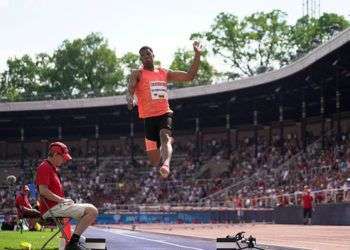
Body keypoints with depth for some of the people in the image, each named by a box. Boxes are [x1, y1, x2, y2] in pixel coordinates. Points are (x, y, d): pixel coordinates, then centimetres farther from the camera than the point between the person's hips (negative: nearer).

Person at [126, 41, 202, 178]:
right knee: (154, 161, -1)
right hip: (149, 117, -1)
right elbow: (130, 90, -12)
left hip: (165, 114, 1)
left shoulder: (164, 73, 16)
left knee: (165, 138, -32)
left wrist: (197, 55, 9)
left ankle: (166, 165, -56)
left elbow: (189, 76, 18)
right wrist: (130, 100, -37)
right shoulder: (137, 74, 5)